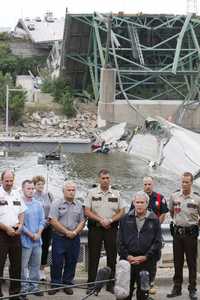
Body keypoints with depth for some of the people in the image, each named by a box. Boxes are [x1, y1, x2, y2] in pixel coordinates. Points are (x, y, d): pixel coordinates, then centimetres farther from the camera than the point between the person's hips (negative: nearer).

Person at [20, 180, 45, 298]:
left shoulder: (38, 204, 9)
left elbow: (42, 220, 9)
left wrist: (38, 234, -6)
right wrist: (31, 235, -12)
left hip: (38, 240, 6)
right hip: (25, 240, -5)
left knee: (36, 265, 12)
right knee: (23, 265, -1)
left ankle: (34, 286, 23)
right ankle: (24, 288, 6)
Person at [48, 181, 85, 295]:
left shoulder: (79, 205, 10)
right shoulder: (57, 204, -2)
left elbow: (82, 222, 8)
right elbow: (53, 221, -10)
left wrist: (75, 232, -9)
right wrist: (66, 232, -12)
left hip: (75, 238, 3)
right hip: (59, 238, -3)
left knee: (71, 262, 7)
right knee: (57, 262, 0)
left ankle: (67, 284, 17)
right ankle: (55, 284, 10)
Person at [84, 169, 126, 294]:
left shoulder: (116, 194, 7)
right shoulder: (92, 193, 3)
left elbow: (122, 212, 4)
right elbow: (87, 211, -2)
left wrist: (110, 220, -11)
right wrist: (100, 220, -13)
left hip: (111, 228, 2)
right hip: (95, 227, -1)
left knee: (112, 256, 4)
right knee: (94, 256, 1)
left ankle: (111, 284, 11)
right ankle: (91, 284, 6)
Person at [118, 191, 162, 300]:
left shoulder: (154, 220, 4)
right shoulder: (126, 218, 8)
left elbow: (157, 242, 1)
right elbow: (120, 240, 7)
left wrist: (145, 257, -7)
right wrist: (126, 256, -4)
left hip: (146, 262, -1)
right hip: (127, 260, 1)